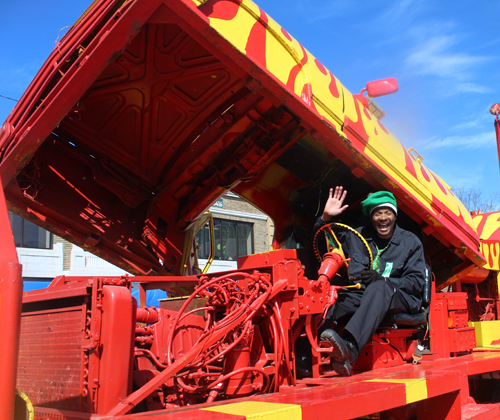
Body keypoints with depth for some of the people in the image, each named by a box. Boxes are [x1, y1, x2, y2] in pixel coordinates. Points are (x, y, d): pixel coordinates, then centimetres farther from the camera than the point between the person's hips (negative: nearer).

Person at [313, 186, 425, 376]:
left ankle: (349, 348, -60)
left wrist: (383, 281, -14)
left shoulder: (410, 242, 13)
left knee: (379, 287, -39)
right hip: (360, 296, 2)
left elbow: (416, 282, 4)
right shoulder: (356, 237, 18)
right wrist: (326, 218, 4)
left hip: (398, 298, -2)